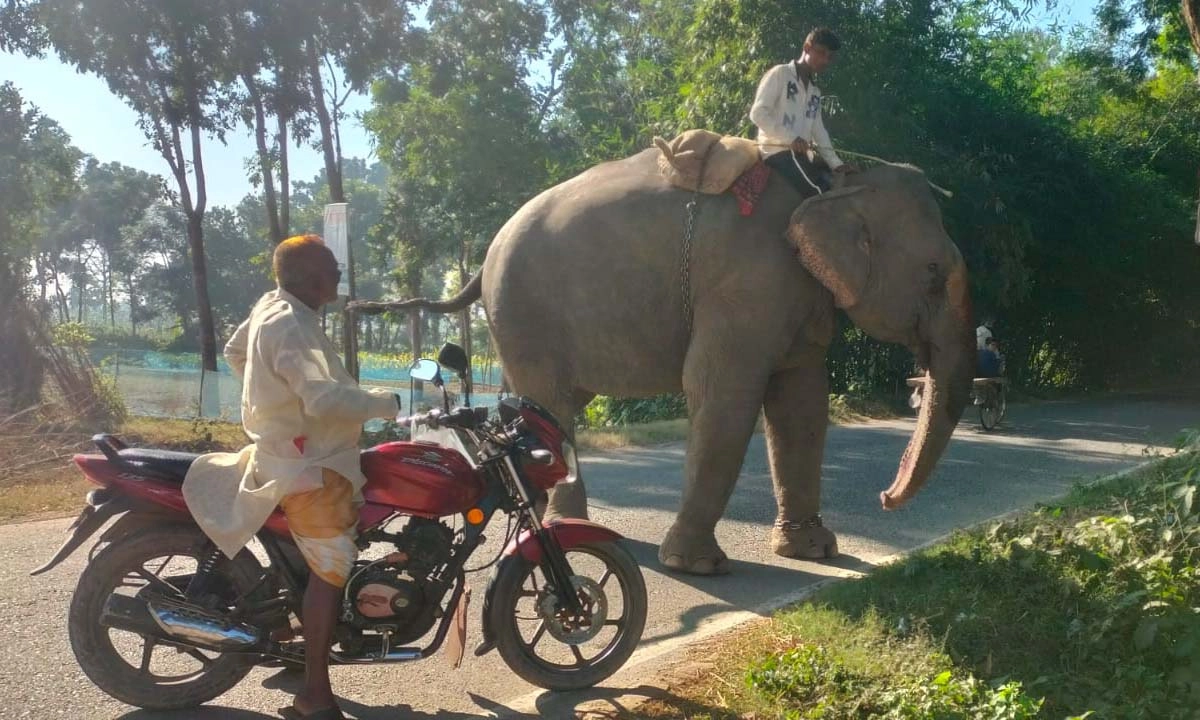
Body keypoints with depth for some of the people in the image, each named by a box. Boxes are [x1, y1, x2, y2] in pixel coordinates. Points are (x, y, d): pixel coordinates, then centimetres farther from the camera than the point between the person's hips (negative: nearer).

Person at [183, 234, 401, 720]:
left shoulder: (270, 306, 8)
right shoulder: (291, 326, -24)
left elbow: (234, 351, 26)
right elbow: (325, 399, -34)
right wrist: (388, 404, -22)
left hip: (286, 450, 11)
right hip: (306, 464, -11)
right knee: (331, 570, -11)